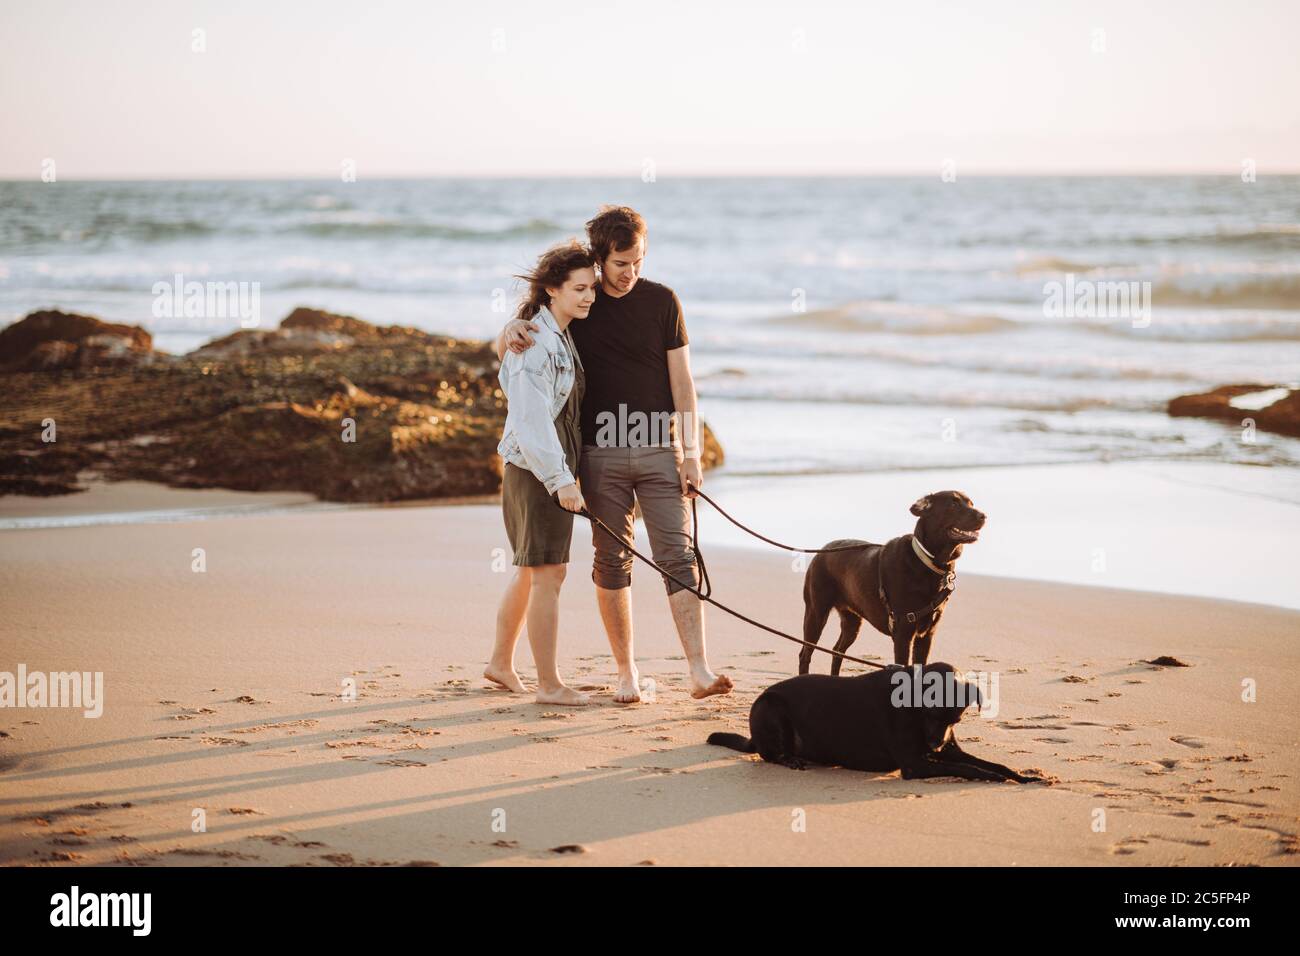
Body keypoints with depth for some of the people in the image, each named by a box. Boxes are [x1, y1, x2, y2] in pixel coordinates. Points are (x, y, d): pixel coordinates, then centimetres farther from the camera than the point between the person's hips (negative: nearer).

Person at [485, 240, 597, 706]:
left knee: (530, 571, 19)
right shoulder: (535, 342, -19)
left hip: (552, 466, 10)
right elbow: (530, 418, -23)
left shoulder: (562, 337, 12)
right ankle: (549, 683, -1)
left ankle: (501, 663, 31)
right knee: (548, 572, -6)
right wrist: (560, 480, -25)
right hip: (536, 469, -10)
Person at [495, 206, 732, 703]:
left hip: (659, 450, -1)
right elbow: (504, 350, 9)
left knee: (678, 557, -9)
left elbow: (681, 380, 3)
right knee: (612, 563, 3)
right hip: (602, 454, 1)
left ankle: (699, 671, -13)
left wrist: (691, 451, -4)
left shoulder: (662, 301, 4)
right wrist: (512, 330, -16)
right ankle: (626, 671, 11)